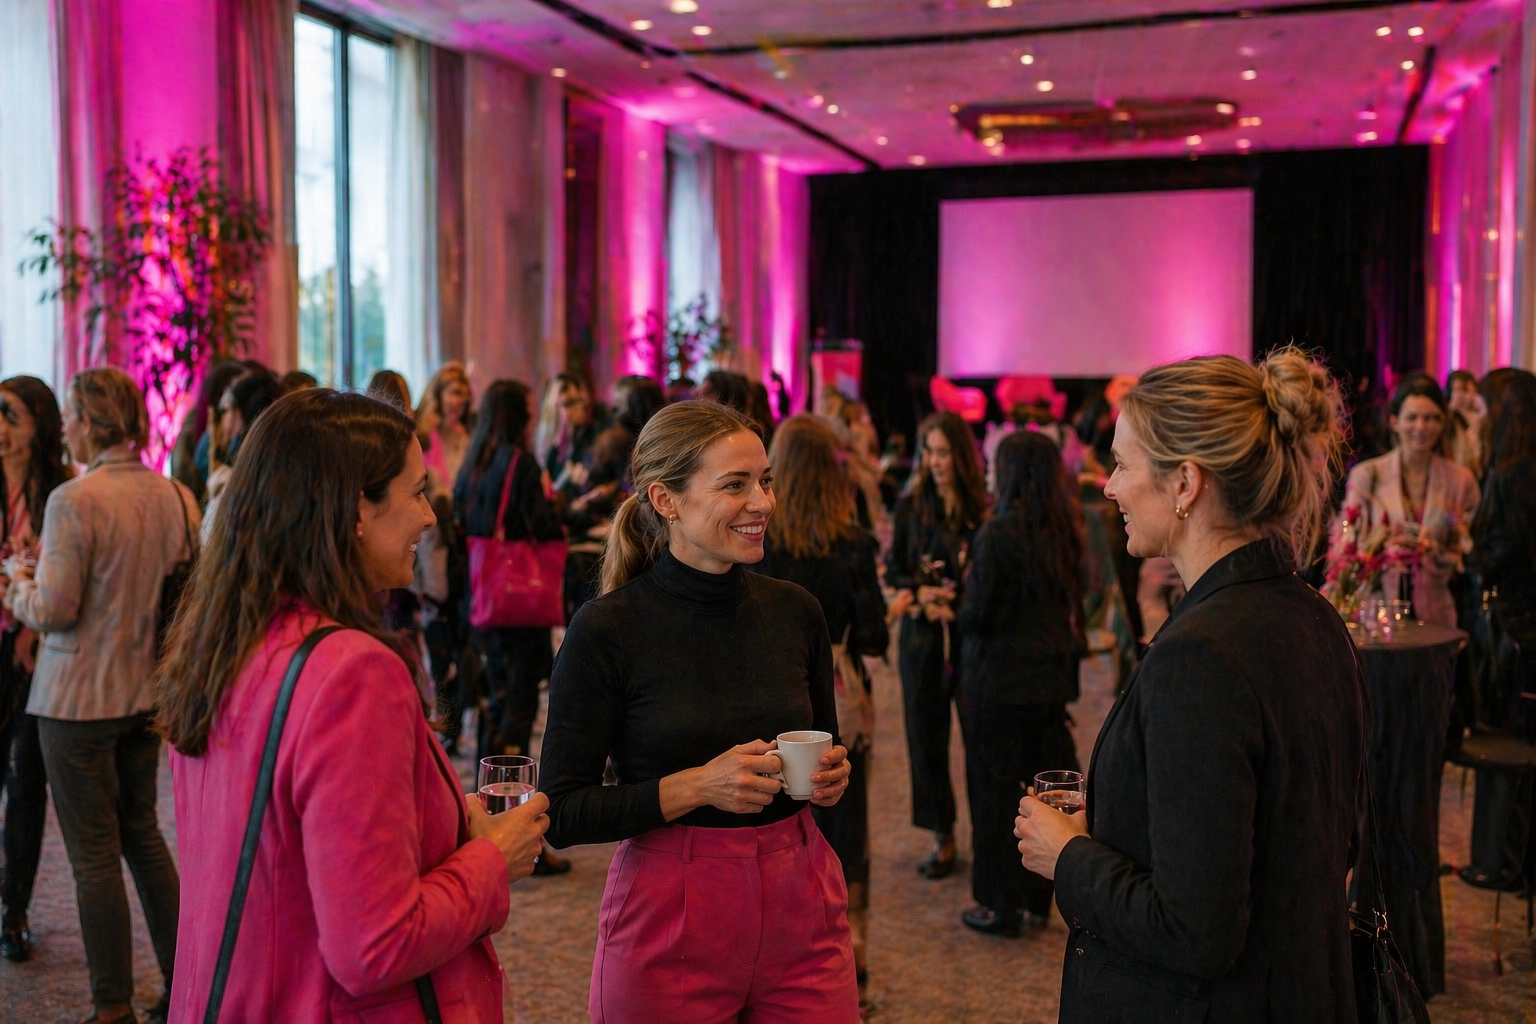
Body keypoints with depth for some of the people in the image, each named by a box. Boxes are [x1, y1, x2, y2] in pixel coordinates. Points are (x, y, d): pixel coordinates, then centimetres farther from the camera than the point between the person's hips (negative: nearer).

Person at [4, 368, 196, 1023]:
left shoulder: (73, 501, -19)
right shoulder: (177, 497, 0)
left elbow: (53, 611, -17)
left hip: (79, 699, -6)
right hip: (148, 693, 6)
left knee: (95, 853, 5)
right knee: (142, 833, 19)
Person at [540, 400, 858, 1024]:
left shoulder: (795, 611, 1)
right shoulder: (605, 630, -12)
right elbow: (561, 815, -11)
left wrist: (832, 776, -6)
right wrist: (694, 787, -22)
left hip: (800, 905, 4)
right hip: (671, 926, -4)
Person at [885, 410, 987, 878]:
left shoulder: (984, 509, -7)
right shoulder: (910, 504, 3)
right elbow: (894, 569, 7)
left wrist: (949, 599, -14)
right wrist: (924, 593, -10)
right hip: (922, 634, 3)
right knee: (926, 732, 6)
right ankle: (942, 835, 19)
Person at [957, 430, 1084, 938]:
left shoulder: (998, 532, -17)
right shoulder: (1064, 532, 2)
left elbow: (978, 614, -15)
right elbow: (1070, 605, 12)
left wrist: (962, 598, 4)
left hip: (999, 678, -6)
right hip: (1051, 674, 7)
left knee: (995, 788, 5)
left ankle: (1001, 905, 13)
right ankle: (1036, 899, 24)